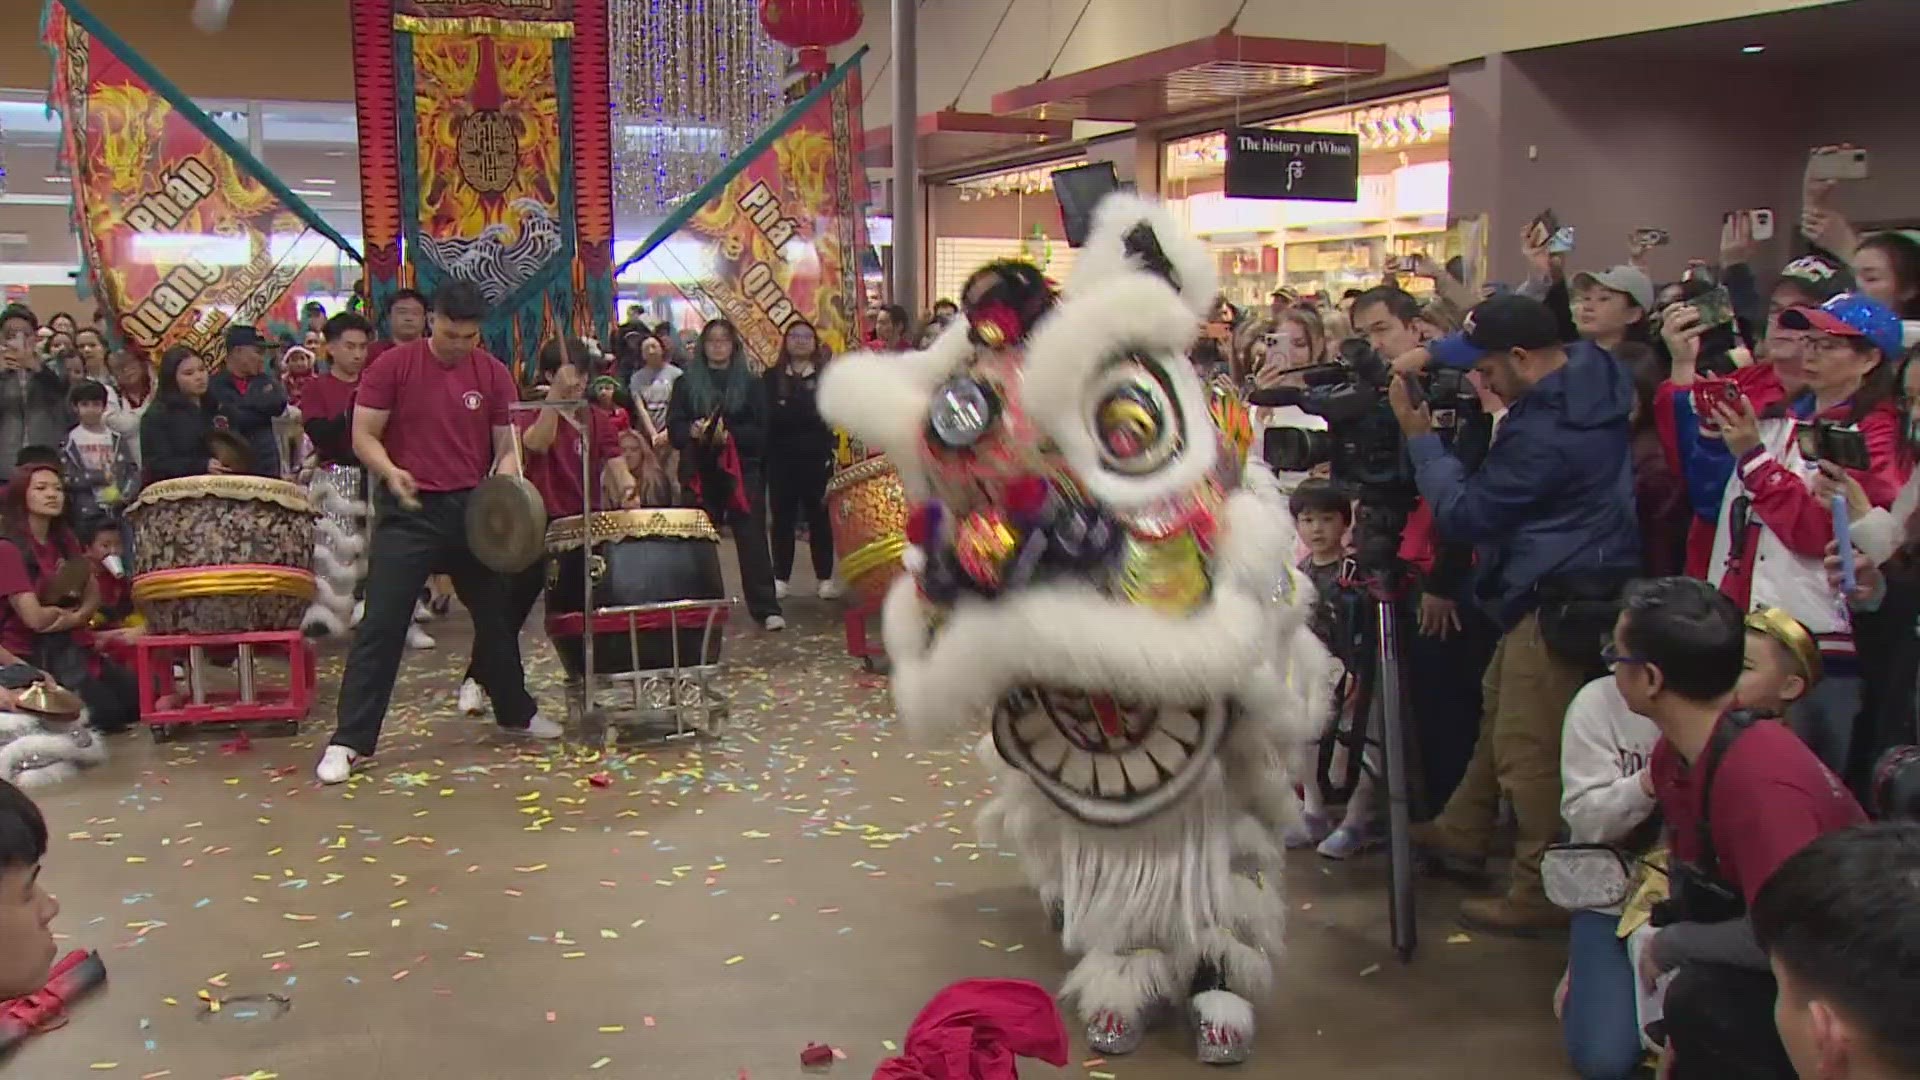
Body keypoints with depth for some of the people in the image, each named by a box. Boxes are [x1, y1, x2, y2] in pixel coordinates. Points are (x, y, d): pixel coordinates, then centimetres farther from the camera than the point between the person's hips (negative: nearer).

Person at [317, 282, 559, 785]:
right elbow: (363, 435, -5)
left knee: (495, 614, 16)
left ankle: (515, 710, 36)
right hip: (408, 513, -3)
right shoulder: (393, 366, -6)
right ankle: (349, 740, -3)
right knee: (382, 625, -6)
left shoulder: (493, 374, 1)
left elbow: (508, 445, 5)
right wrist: (391, 472, -25)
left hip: (473, 510, 3)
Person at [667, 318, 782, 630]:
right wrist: (692, 431, -17)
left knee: (752, 537, -5)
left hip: (742, 470, -1)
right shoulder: (687, 383, 11)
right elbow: (673, 427, 5)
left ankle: (766, 607, -3)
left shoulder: (750, 384, 8)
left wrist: (730, 435, -16)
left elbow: (761, 430, 1)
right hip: (699, 472, 1)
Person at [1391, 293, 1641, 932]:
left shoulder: (1543, 433, -25)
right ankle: (1462, 832, 39)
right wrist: (1432, 352, 7)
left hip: (1560, 602, -11)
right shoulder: (1592, 373, 3)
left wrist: (1421, 437, -5)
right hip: (1560, 587, 11)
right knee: (1499, 706, 23)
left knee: (1527, 749, -4)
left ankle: (1543, 892, 6)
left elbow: (1462, 514, -15)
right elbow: (1501, 328, 22)